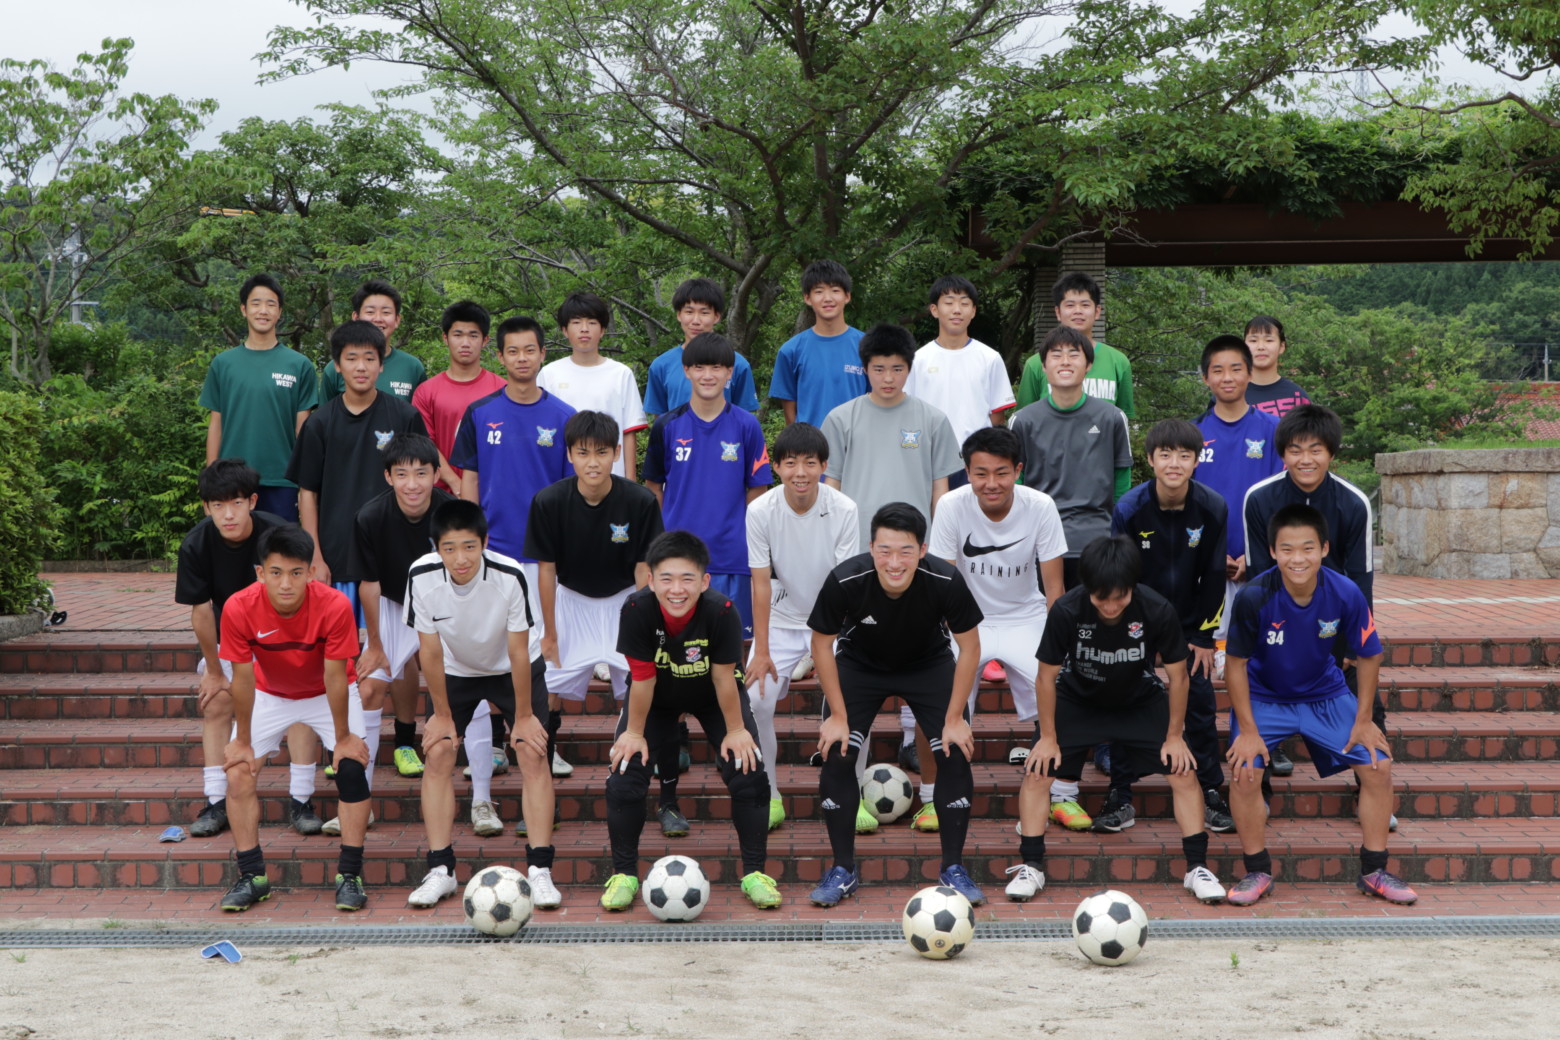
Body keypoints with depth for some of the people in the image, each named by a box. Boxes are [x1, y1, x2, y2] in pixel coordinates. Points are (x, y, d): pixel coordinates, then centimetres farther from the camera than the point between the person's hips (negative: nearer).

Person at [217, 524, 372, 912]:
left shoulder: (334, 606, -34)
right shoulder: (239, 609, -31)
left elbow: (335, 677, -24)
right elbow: (243, 679, -20)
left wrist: (343, 737, -16)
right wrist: (243, 741, -11)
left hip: (327, 694, -1)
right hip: (269, 695, 2)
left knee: (351, 767, -17)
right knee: (238, 772, -11)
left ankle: (350, 875, -5)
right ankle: (252, 876, 2)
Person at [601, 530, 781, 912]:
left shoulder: (721, 612, -36)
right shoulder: (638, 610, -34)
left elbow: (724, 678, -23)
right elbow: (642, 679, -23)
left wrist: (735, 730, -13)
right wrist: (634, 732, -13)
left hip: (712, 698, 0)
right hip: (658, 698, 1)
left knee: (748, 774, -12)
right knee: (624, 776, -11)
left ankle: (754, 872, 5)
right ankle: (624, 873, 8)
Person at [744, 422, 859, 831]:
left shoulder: (844, 510, -17)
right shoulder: (761, 511, -15)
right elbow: (761, 583, -12)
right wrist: (761, 651, -14)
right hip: (781, 620, 1)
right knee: (756, 699, -15)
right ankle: (770, 797, 4)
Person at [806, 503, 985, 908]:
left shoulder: (946, 582, -33)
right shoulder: (845, 581, -33)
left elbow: (969, 647, -16)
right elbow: (822, 644, -15)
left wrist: (954, 718, -14)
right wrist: (838, 715, -13)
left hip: (928, 666, 0)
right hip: (859, 665, 0)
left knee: (956, 755, -13)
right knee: (835, 754, -13)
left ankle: (953, 867, 5)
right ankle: (844, 869, 3)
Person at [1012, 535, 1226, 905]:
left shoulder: (1158, 611, -30)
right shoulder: (1066, 611, -31)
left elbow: (1177, 675, -14)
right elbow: (1048, 676, -16)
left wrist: (1174, 736, -9)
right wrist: (1048, 737, -11)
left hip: (1141, 701, 0)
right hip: (1077, 701, 0)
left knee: (1184, 773, -11)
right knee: (1036, 772, -14)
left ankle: (1198, 867, 2)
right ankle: (1030, 867, -3)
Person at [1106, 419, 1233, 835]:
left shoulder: (1213, 508, -12)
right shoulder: (1129, 508, -16)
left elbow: (1214, 576, -3)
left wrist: (1205, 637, -3)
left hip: (1190, 624, 1)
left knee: (1201, 705, -3)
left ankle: (1211, 795, 8)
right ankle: (1120, 797, 3)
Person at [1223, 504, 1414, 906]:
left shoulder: (1346, 595, -22)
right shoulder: (1254, 597, -28)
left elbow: (1368, 656, -5)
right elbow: (1236, 663, -16)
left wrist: (1364, 720, -6)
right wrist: (1248, 730, -17)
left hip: (1326, 695, 2)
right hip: (1264, 696, -2)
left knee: (1379, 766, -6)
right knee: (1244, 771, -22)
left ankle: (1374, 871, 13)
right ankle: (1257, 871, -1)